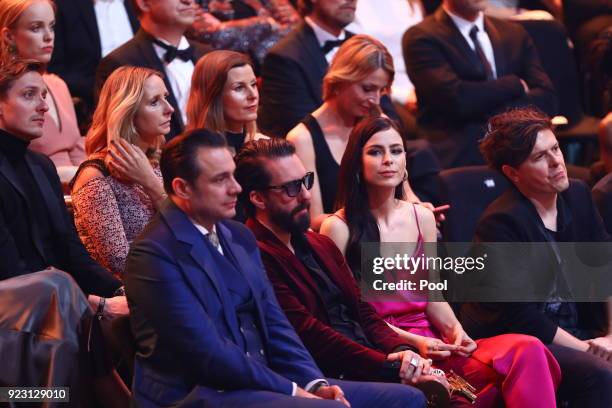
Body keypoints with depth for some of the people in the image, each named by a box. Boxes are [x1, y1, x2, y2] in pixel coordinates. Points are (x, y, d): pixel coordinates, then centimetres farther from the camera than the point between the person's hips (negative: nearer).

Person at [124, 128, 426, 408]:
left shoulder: (239, 237, 14)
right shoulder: (154, 255, -12)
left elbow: (273, 323, 14)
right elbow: (209, 354, -17)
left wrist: (315, 383, -3)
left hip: (258, 383, 8)